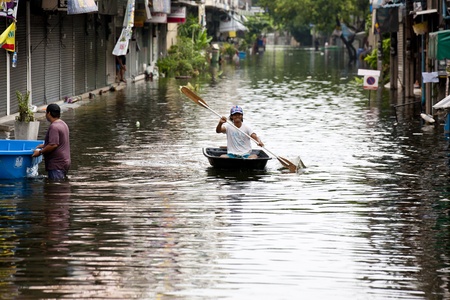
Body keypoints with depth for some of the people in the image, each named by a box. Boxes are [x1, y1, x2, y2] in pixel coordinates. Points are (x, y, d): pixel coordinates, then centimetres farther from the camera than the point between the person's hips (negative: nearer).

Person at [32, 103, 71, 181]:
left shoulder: (54, 127, -18)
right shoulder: (63, 124, 14)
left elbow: (54, 145, -25)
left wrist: (40, 152, -15)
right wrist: (44, 145, 29)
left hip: (57, 165, -10)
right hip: (64, 162, 10)